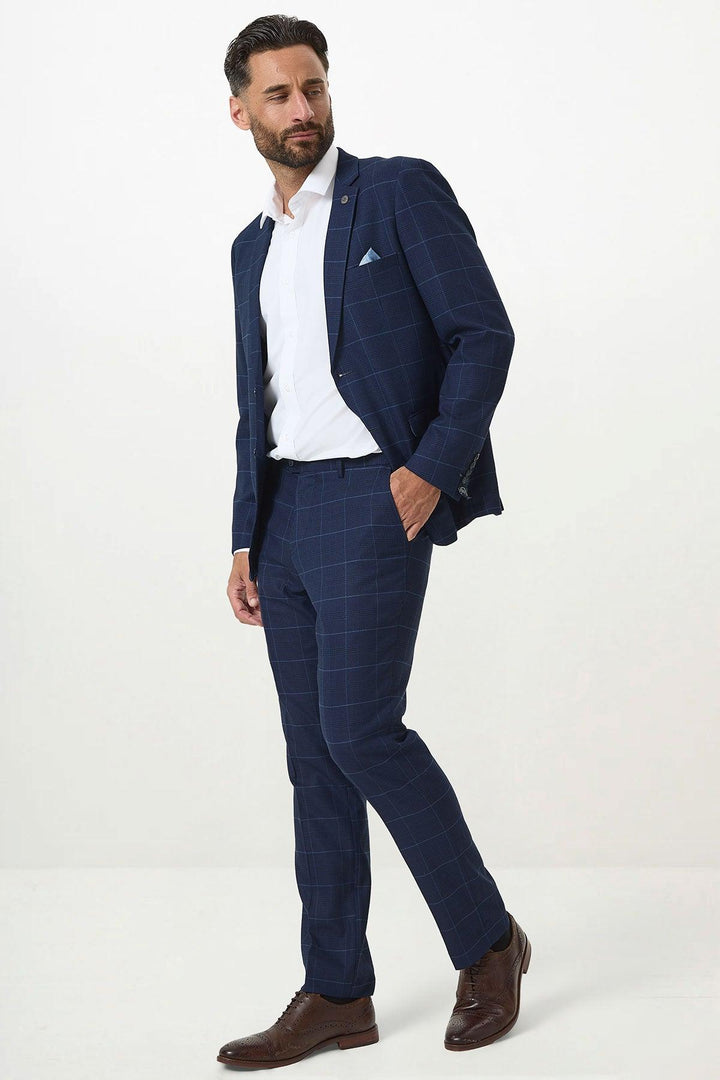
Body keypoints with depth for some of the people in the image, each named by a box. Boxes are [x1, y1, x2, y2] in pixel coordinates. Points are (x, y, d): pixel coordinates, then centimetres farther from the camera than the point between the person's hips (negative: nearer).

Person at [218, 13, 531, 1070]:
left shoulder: (402, 191, -1)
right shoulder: (253, 247, 19)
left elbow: (483, 331, -7)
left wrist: (433, 466, -18)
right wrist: (248, 540, 13)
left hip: (379, 496, -7)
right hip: (288, 510, 7)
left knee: (360, 728, -14)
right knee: (316, 752, 6)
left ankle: (486, 939, 5)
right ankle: (337, 994, 12)